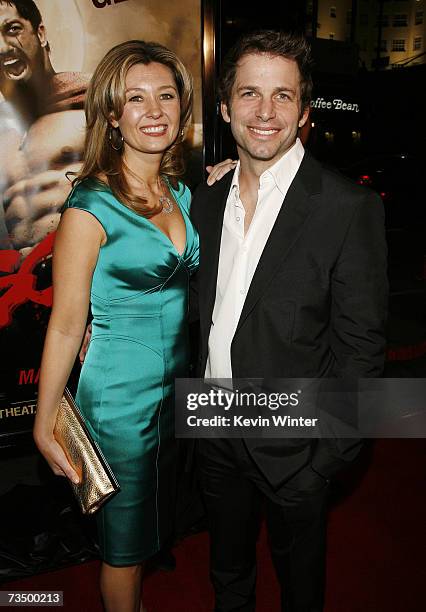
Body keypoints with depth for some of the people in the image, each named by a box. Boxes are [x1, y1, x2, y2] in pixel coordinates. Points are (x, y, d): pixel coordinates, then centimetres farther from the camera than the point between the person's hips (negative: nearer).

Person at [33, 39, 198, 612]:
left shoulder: (183, 194, 3)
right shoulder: (91, 207, -17)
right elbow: (66, 325, -13)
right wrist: (45, 424, -8)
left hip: (178, 387, 7)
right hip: (119, 397, -6)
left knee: (156, 525, 27)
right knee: (125, 541, 16)